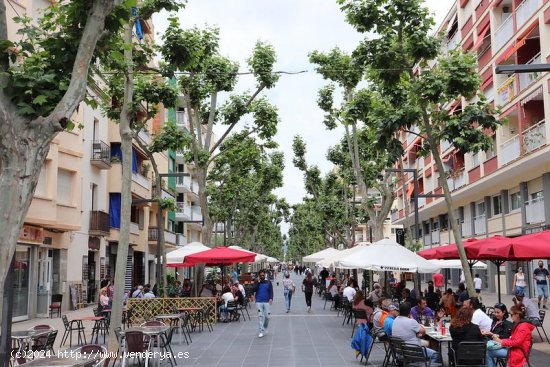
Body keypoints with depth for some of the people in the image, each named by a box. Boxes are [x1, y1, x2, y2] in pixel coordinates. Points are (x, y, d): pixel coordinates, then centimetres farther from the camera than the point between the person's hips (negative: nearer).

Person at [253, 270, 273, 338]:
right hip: (259, 302, 0)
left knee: (267, 316, -1)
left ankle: (264, 327, 27)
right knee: (260, 316, -5)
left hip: (267, 302, 0)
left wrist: (271, 298, -14)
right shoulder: (257, 283, 8)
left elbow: (271, 291, 2)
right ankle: (261, 332, -3)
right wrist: (258, 282, -12)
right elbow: (254, 290, -7)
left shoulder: (268, 282, 7)